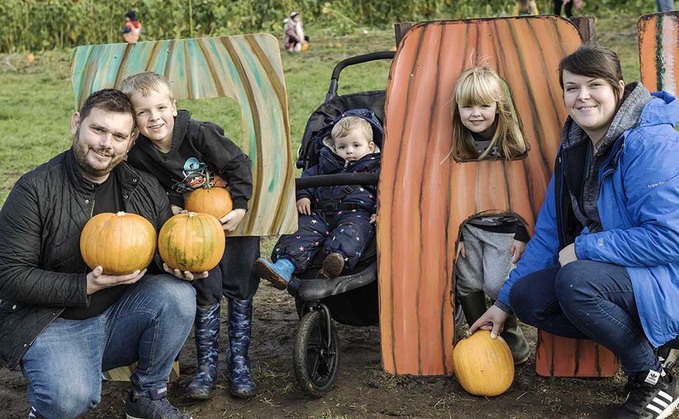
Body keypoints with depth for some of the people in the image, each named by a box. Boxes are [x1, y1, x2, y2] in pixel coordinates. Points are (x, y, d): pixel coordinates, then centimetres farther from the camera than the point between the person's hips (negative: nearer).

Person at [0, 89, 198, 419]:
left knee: (178, 294, -23)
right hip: (53, 324, -4)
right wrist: (85, 286, -24)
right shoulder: (35, 190, -12)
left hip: (121, 317, 5)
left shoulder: (146, 189, 1)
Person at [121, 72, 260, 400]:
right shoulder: (138, 156, -12)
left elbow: (239, 165, -15)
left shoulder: (200, 133, -22)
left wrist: (241, 208, -20)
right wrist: (169, 207, -14)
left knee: (240, 289, 2)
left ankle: (239, 363, 14)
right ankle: (207, 365, 14)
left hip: (235, 220, -2)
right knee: (206, 293, 1)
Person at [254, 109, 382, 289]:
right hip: (322, 212, 4)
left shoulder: (376, 168, 16)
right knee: (304, 228, -23)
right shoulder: (327, 164, 28)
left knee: (352, 229, -38)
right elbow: (308, 177, 29)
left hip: (356, 214, -4)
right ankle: (284, 267, -43)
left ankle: (338, 257, -68)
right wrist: (303, 196, 8)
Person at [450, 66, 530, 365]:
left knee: (496, 285, -13)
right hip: (469, 226, 3)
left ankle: (512, 335, 14)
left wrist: (522, 234, -11)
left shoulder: (512, 142, -14)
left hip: (504, 226, -3)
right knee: (468, 283, -2)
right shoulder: (457, 145, -6)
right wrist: (455, 234, -2)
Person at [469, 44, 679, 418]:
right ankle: (643, 343, 3)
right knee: (526, 296, -7)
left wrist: (583, 248, -20)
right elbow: (549, 233, 10)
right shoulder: (574, 147, 5)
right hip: (611, 272, 8)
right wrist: (504, 302, 10)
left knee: (575, 280, -32)